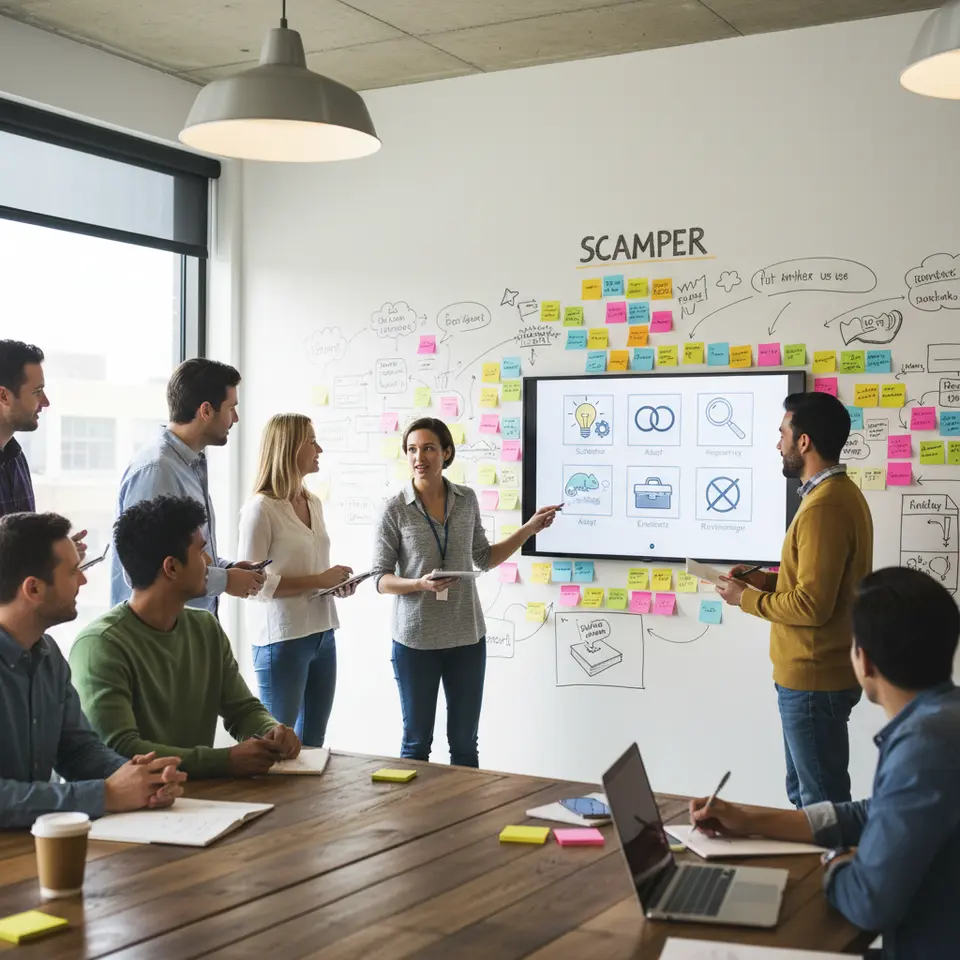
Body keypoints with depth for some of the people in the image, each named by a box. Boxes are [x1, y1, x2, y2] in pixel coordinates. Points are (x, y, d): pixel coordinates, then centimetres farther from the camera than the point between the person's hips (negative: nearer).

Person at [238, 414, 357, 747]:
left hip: (322, 635, 8)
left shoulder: (314, 503, 11)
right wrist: (317, 581, -18)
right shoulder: (261, 507, -13)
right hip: (282, 640, -8)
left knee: (313, 742, 16)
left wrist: (335, 582, 2)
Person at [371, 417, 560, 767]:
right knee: (416, 741, 9)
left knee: (465, 742, 11)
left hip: (467, 637, 3)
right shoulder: (394, 509, -8)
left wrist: (530, 528, 7)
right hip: (415, 639, -3)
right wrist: (420, 584, -24)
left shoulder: (467, 500, 2)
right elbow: (380, 579, -6)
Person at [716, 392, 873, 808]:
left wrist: (746, 598, -11)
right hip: (819, 673, 10)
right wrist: (765, 580, 8)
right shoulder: (839, 493, 11)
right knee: (805, 794, 20)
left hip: (813, 680, -10)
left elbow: (812, 605, -25)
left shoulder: (823, 507, -22)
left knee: (822, 802, 1)